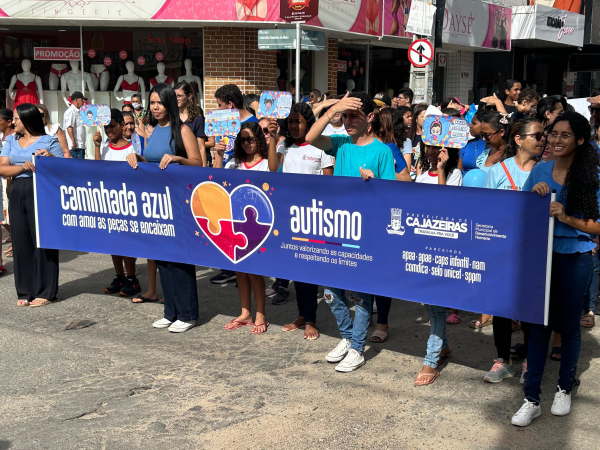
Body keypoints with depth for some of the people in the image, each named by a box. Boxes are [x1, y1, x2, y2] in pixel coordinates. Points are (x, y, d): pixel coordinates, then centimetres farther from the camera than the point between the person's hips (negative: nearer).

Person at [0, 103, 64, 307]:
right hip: (17, 193, 5)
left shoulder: (49, 141, 1)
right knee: (21, 241, 4)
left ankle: (44, 292, 3)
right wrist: (23, 167, -12)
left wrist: (51, 158, -19)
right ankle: (24, 291, 12)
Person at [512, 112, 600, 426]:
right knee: (538, 325, 4)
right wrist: (534, 193, -11)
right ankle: (531, 399, 11)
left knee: (568, 326, 11)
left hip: (575, 259, -2)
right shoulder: (539, 171, 4)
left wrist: (566, 218, -22)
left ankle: (565, 388, 33)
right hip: (541, 255, 2)